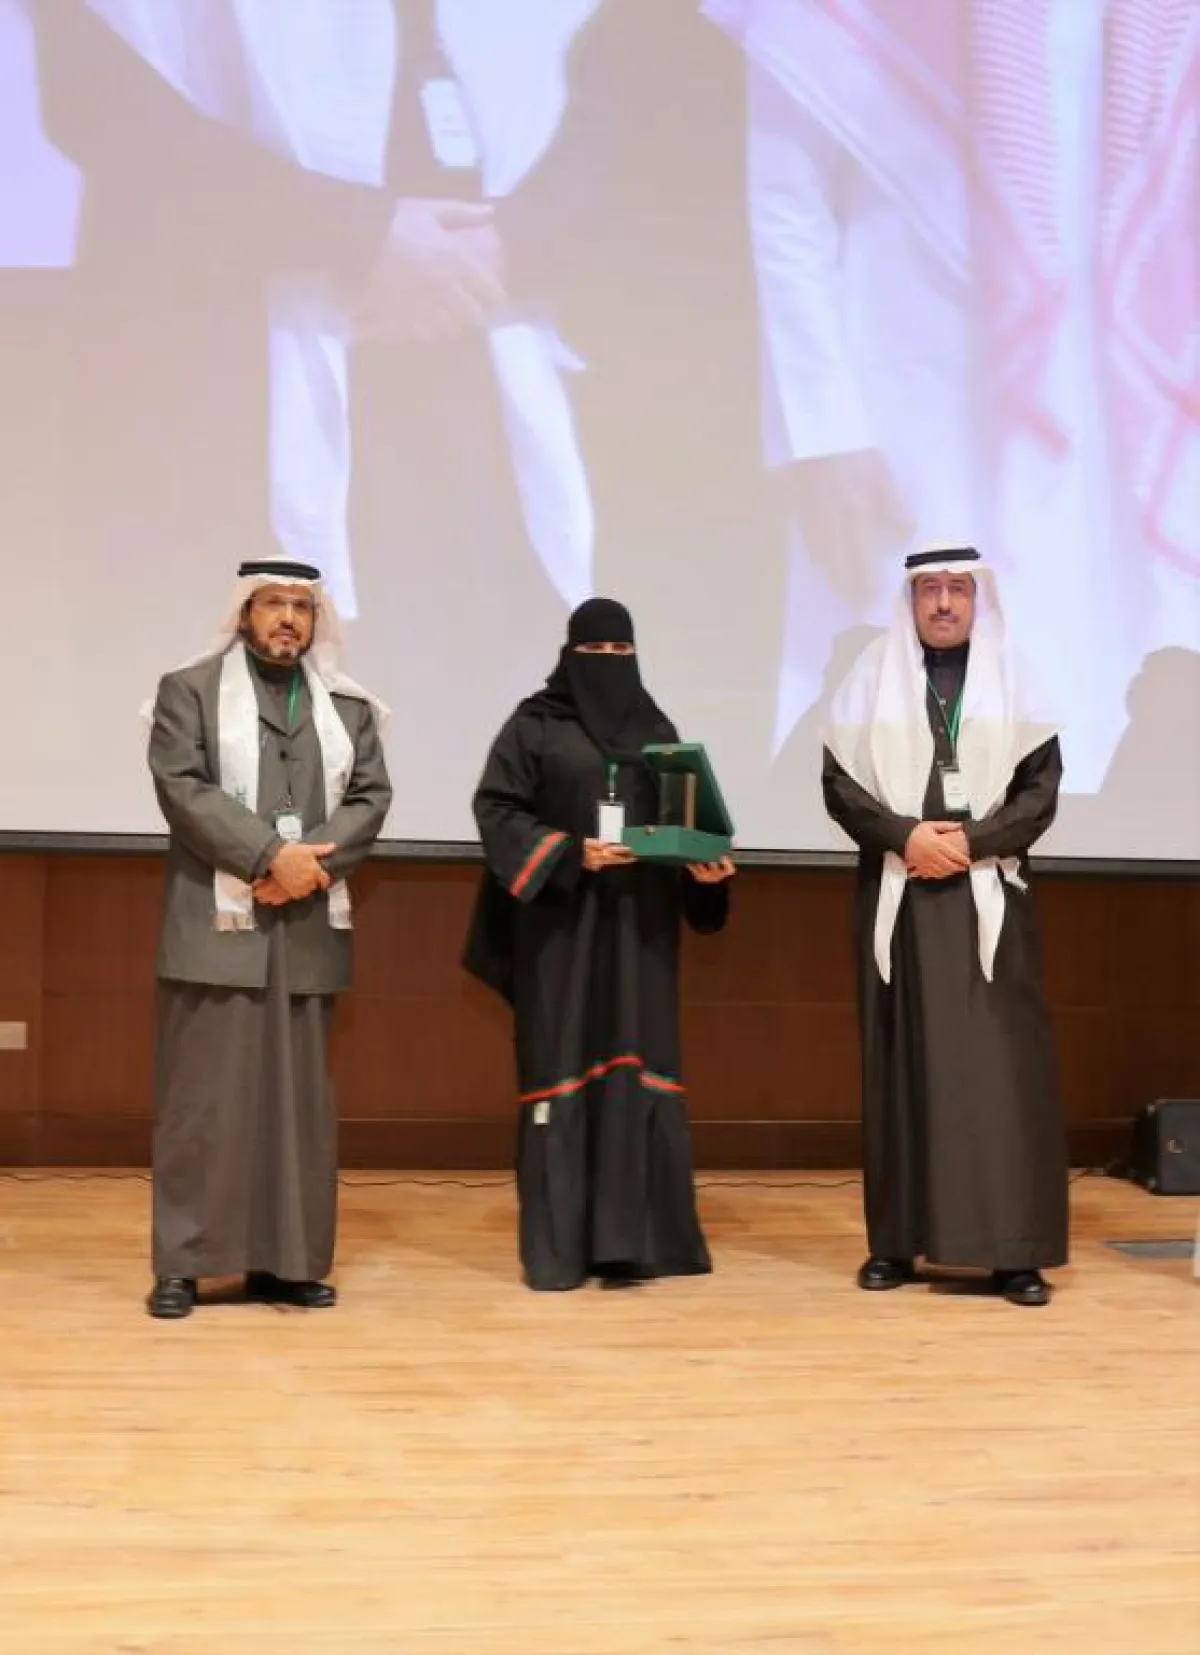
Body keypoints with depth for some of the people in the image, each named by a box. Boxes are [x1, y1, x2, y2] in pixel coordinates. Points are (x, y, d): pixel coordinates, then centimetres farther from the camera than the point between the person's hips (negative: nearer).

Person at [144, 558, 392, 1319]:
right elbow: (182, 786, -8)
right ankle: (182, 1263, 3)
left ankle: (287, 1260, 11)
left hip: (309, 926, 3)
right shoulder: (191, 690, 4)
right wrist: (269, 855, -16)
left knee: (298, 1096, 5)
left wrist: (312, 865, -11)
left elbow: (371, 795, 5)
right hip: (218, 922, -3)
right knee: (204, 1095, -2)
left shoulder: (349, 704, 14)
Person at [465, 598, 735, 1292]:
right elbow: (496, 808, -3)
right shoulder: (536, 723, 3)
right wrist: (568, 855, -15)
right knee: (563, 1067, -3)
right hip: (559, 919, -3)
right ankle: (557, 1244, 1)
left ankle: (633, 1236, 4)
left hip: (639, 924, 3)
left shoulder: (657, 729, 14)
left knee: (637, 1065, 0)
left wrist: (706, 867, -7)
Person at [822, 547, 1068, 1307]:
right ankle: (897, 1241, 7)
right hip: (897, 897, 1)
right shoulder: (875, 678, 7)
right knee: (901, 1064, 2)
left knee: (999, 1066, -4)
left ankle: (1015, 1250, -1)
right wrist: (906, 837, -13)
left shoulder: (1013, 682, 7)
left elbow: (1041, 789, 1)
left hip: (989, 897, 0)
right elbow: (839, 784, 2)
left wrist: (971, 842, -13)